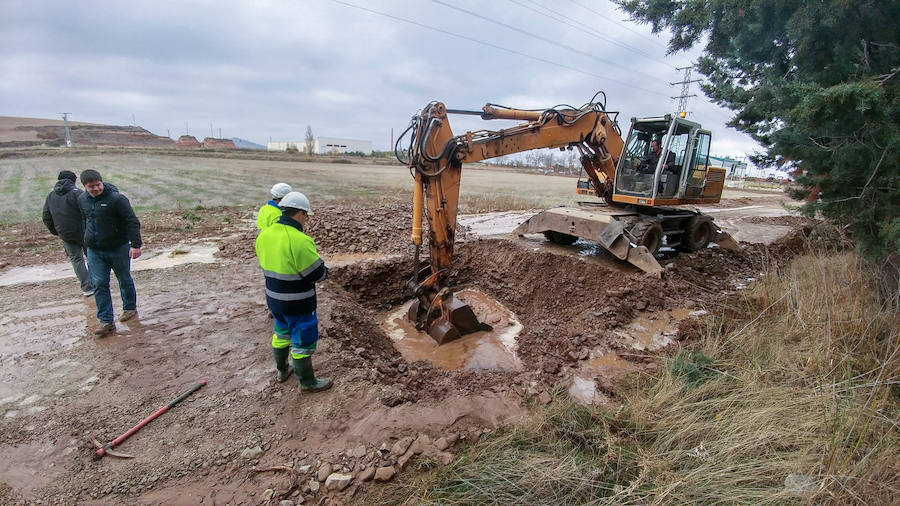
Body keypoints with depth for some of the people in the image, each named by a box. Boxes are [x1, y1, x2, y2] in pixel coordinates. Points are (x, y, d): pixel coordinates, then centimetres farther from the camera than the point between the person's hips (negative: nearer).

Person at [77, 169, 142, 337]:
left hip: (118, 248, -5)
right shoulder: (82, 200, 6)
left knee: (125, 280, 12)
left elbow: (132, 222, -17)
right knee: (99, 285, -2)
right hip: (94, 251, 5)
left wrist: (136, 244, -24)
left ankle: (130, 308, 33)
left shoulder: (116, 198, -15)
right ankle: (106, 322, 0)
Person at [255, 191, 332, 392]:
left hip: (274, 299, 8)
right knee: (303, 341, 9)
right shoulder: (300, 241, -28)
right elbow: (318, 274, -23)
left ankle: (282, 370, 46)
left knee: (282, 334, 28)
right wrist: (324, 270, -2)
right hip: (298, 304, -8)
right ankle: (307, 381, 26)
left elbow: (267, 263, 9)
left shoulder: (264, 234, -2)